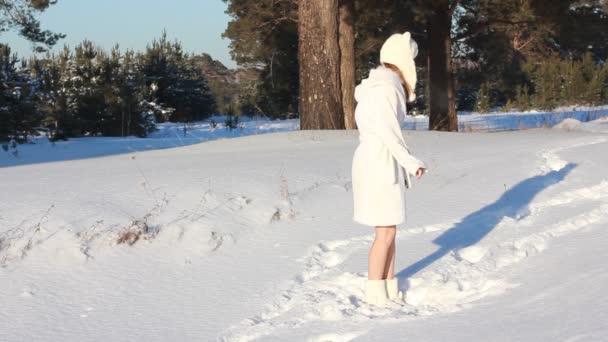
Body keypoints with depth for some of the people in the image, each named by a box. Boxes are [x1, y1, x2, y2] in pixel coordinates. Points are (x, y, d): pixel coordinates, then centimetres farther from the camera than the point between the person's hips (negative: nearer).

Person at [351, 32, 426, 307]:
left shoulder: (380, 84, 14)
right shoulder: (386, 87, -16)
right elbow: (387, 131, -21)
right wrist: (410, 162, -16)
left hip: (380, 163, 10)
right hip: (379, 164, -10)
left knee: (389, 229, 12)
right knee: (386, 232, -4)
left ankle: (389, 288, 17)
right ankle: (375, 293, 2)